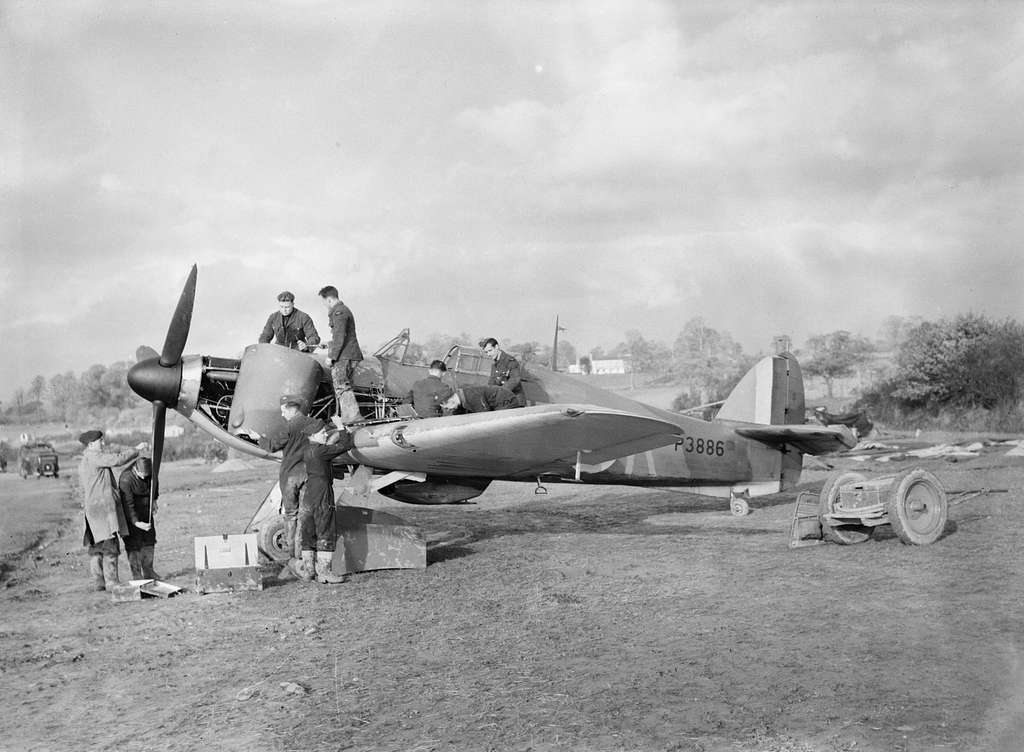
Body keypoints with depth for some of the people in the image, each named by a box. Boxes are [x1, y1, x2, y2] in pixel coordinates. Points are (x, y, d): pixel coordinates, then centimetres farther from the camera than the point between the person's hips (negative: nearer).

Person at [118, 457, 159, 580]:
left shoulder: (150, 471, -11)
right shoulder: (126, 479, -30)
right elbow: (127, 504, -32)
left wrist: (154, 499, 17)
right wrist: (136, 522, -38)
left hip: (146, 511, 7)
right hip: (130, 514, -7)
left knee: (149, 540, 10)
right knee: (133, 543, -9)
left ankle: (148, 571, 20)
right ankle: (136, 575, -3)